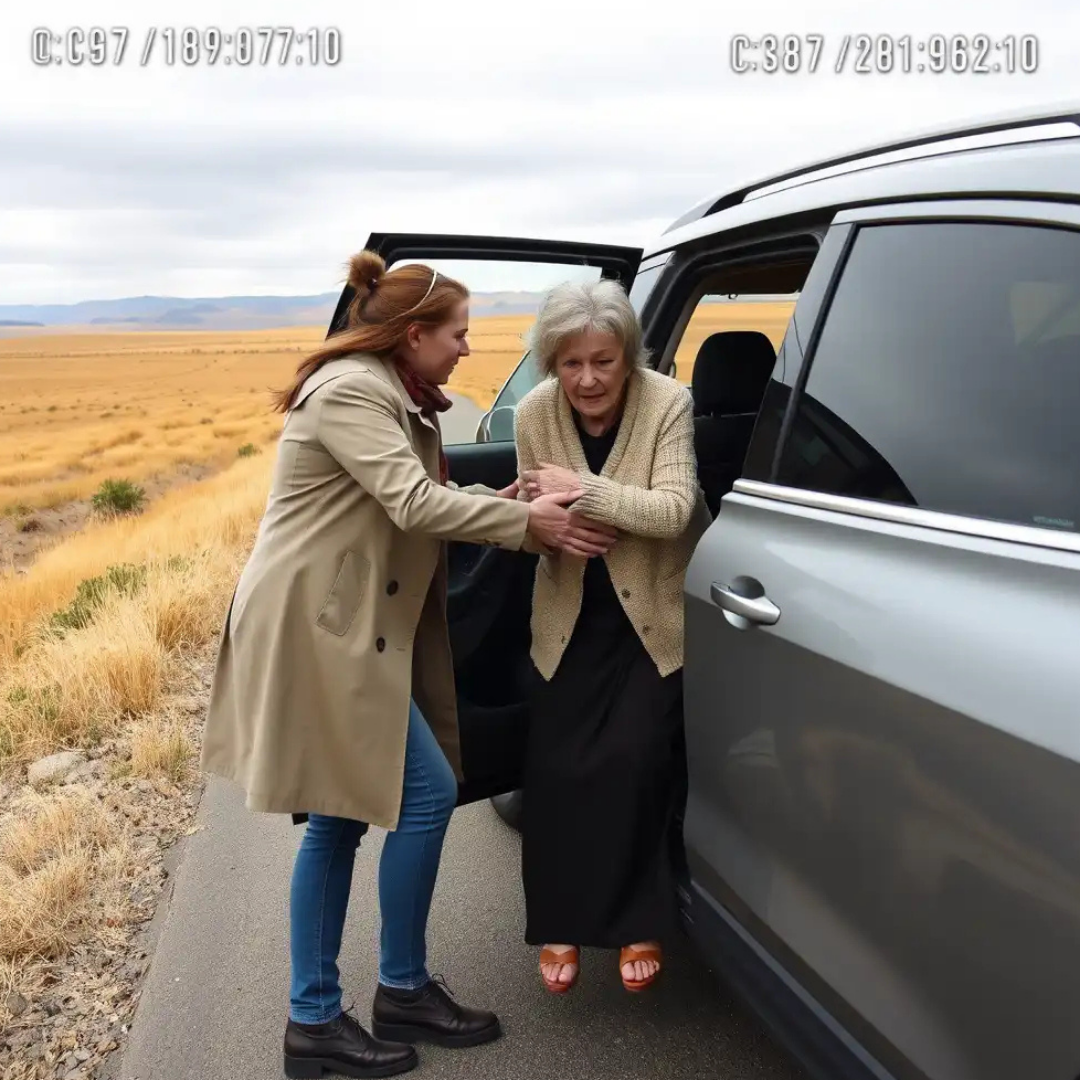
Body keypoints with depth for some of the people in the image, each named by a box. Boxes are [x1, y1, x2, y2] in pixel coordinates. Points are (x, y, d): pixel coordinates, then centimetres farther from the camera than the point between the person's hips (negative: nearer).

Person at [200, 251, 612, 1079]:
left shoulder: (396, 397, 16)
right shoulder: (350, 392, -15)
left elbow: (417, 502, 11)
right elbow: (413, 503, -25)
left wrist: (508, 503, -1)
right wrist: (525, 524, -20)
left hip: (342, 629, 11)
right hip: (316, 629, -11)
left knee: (340, 819, 13)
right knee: (426, 793, -4)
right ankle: (402, 992, 15)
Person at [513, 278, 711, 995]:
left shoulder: (667, 403, -19)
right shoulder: (535, 413, -10)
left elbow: (672, 510, -26)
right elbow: (532, 511, -2)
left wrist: (583, 490, -33)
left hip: (656, 613, -2)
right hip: (576, 615, 3)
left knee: (636, 762, -9)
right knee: (558, 766, -1)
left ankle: (641, 923, 13)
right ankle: (560, 923, 19)